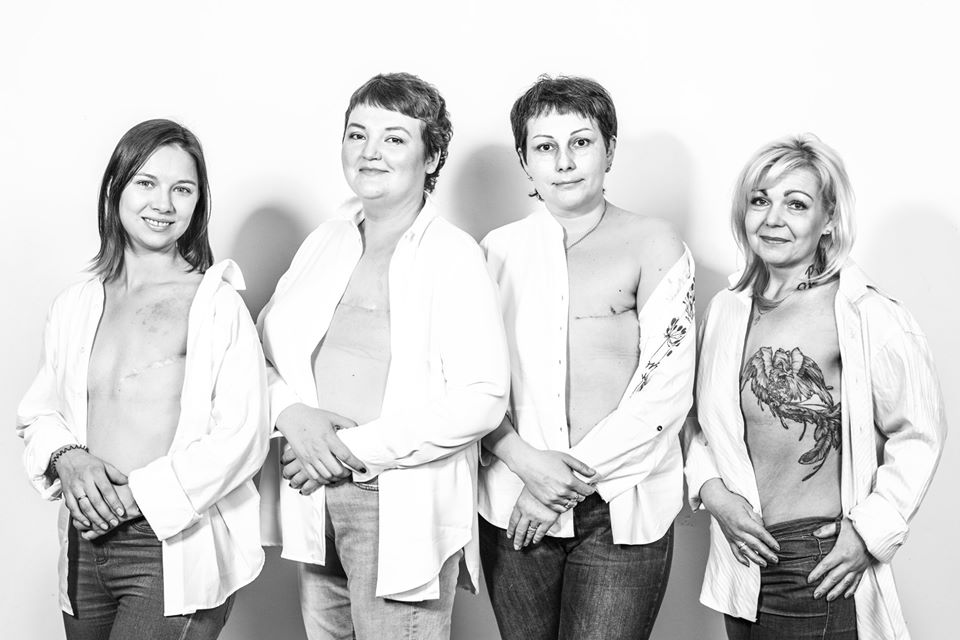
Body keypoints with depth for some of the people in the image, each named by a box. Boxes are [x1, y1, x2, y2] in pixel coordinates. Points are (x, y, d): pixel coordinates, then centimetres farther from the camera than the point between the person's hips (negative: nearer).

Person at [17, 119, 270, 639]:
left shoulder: (218, 304, -6)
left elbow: (242, 438, -12)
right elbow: (38, 414, 17)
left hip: (177, 547, -5)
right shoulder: (75, 308, 9)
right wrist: (68, 456, -5)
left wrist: (133, 496, -15)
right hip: (85, 547, 5)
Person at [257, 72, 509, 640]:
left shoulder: (455, 256, -8)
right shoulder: (325, 243, 11)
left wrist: (355, 449, -15)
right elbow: (265, 352, 13)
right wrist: (294, 415, -9)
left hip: (403, 507, -5)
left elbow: (482, 399, -16)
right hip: (315, 497, 5)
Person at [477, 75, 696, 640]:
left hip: (622, 510, -2)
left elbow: (667, 389, -7)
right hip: (514, 510, 3)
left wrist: (573, 478, -10)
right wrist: (526, 462, -12)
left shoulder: (653, 245, -2)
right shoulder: (499, 250, 7)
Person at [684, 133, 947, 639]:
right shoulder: (727, 309, 4)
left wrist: (869, 531, -11)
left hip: (824, 570, -5)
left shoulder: (871, 318, -12)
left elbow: (917, 436, -6)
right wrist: (713, 491, -3)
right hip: (744, 555, 5)